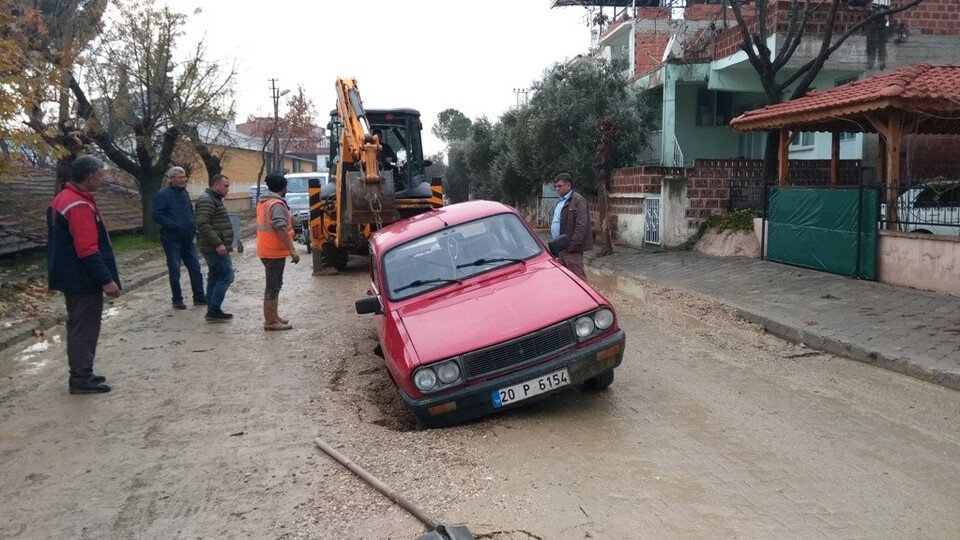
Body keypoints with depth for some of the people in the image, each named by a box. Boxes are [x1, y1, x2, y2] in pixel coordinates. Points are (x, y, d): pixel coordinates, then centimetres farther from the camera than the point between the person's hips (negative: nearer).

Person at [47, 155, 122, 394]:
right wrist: (106, 280, -23)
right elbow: (88, 250, -26)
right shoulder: (80, 205, -21)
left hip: (71, 276, 11)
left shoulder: (63, 199, 12)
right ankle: (81, 379, 3)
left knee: (79, 326, 17)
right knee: (85, 328, -3)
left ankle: (81, 373, 25)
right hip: (83, 279, -11)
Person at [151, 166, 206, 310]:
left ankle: (199, 297, 16)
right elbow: (156, 215, -17)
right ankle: (177, 300, 11)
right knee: (174, 271, 1)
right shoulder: (163, 194, -10)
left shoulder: (184, 193, 12)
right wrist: (174, 226, -22)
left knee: (195, 268, 8)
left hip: (187, 239, 7)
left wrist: (193, 224, 7)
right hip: (172, 239, -7)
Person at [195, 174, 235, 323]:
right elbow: (203, 224, -25)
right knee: (226, 276, -10)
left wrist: (225, 244, 22)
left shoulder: (214, 200, 19)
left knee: (214, 277, 11)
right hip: (215, 248, -11)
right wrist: (218, 243, -27)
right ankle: (213, 311, -9)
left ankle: (213, 311, 15)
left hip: (214, 248, 11)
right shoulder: (207, 200, -14)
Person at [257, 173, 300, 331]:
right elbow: (280, 229, -25)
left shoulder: (263, 202, 13)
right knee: (273, 286, -5)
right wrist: (292, 250, -26)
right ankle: (271, 321, -1)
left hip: (266, 249, 10)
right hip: (275, 251, -10)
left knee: (273, 284, 18)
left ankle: (272, 316, 26)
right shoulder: (277, 204, -18)